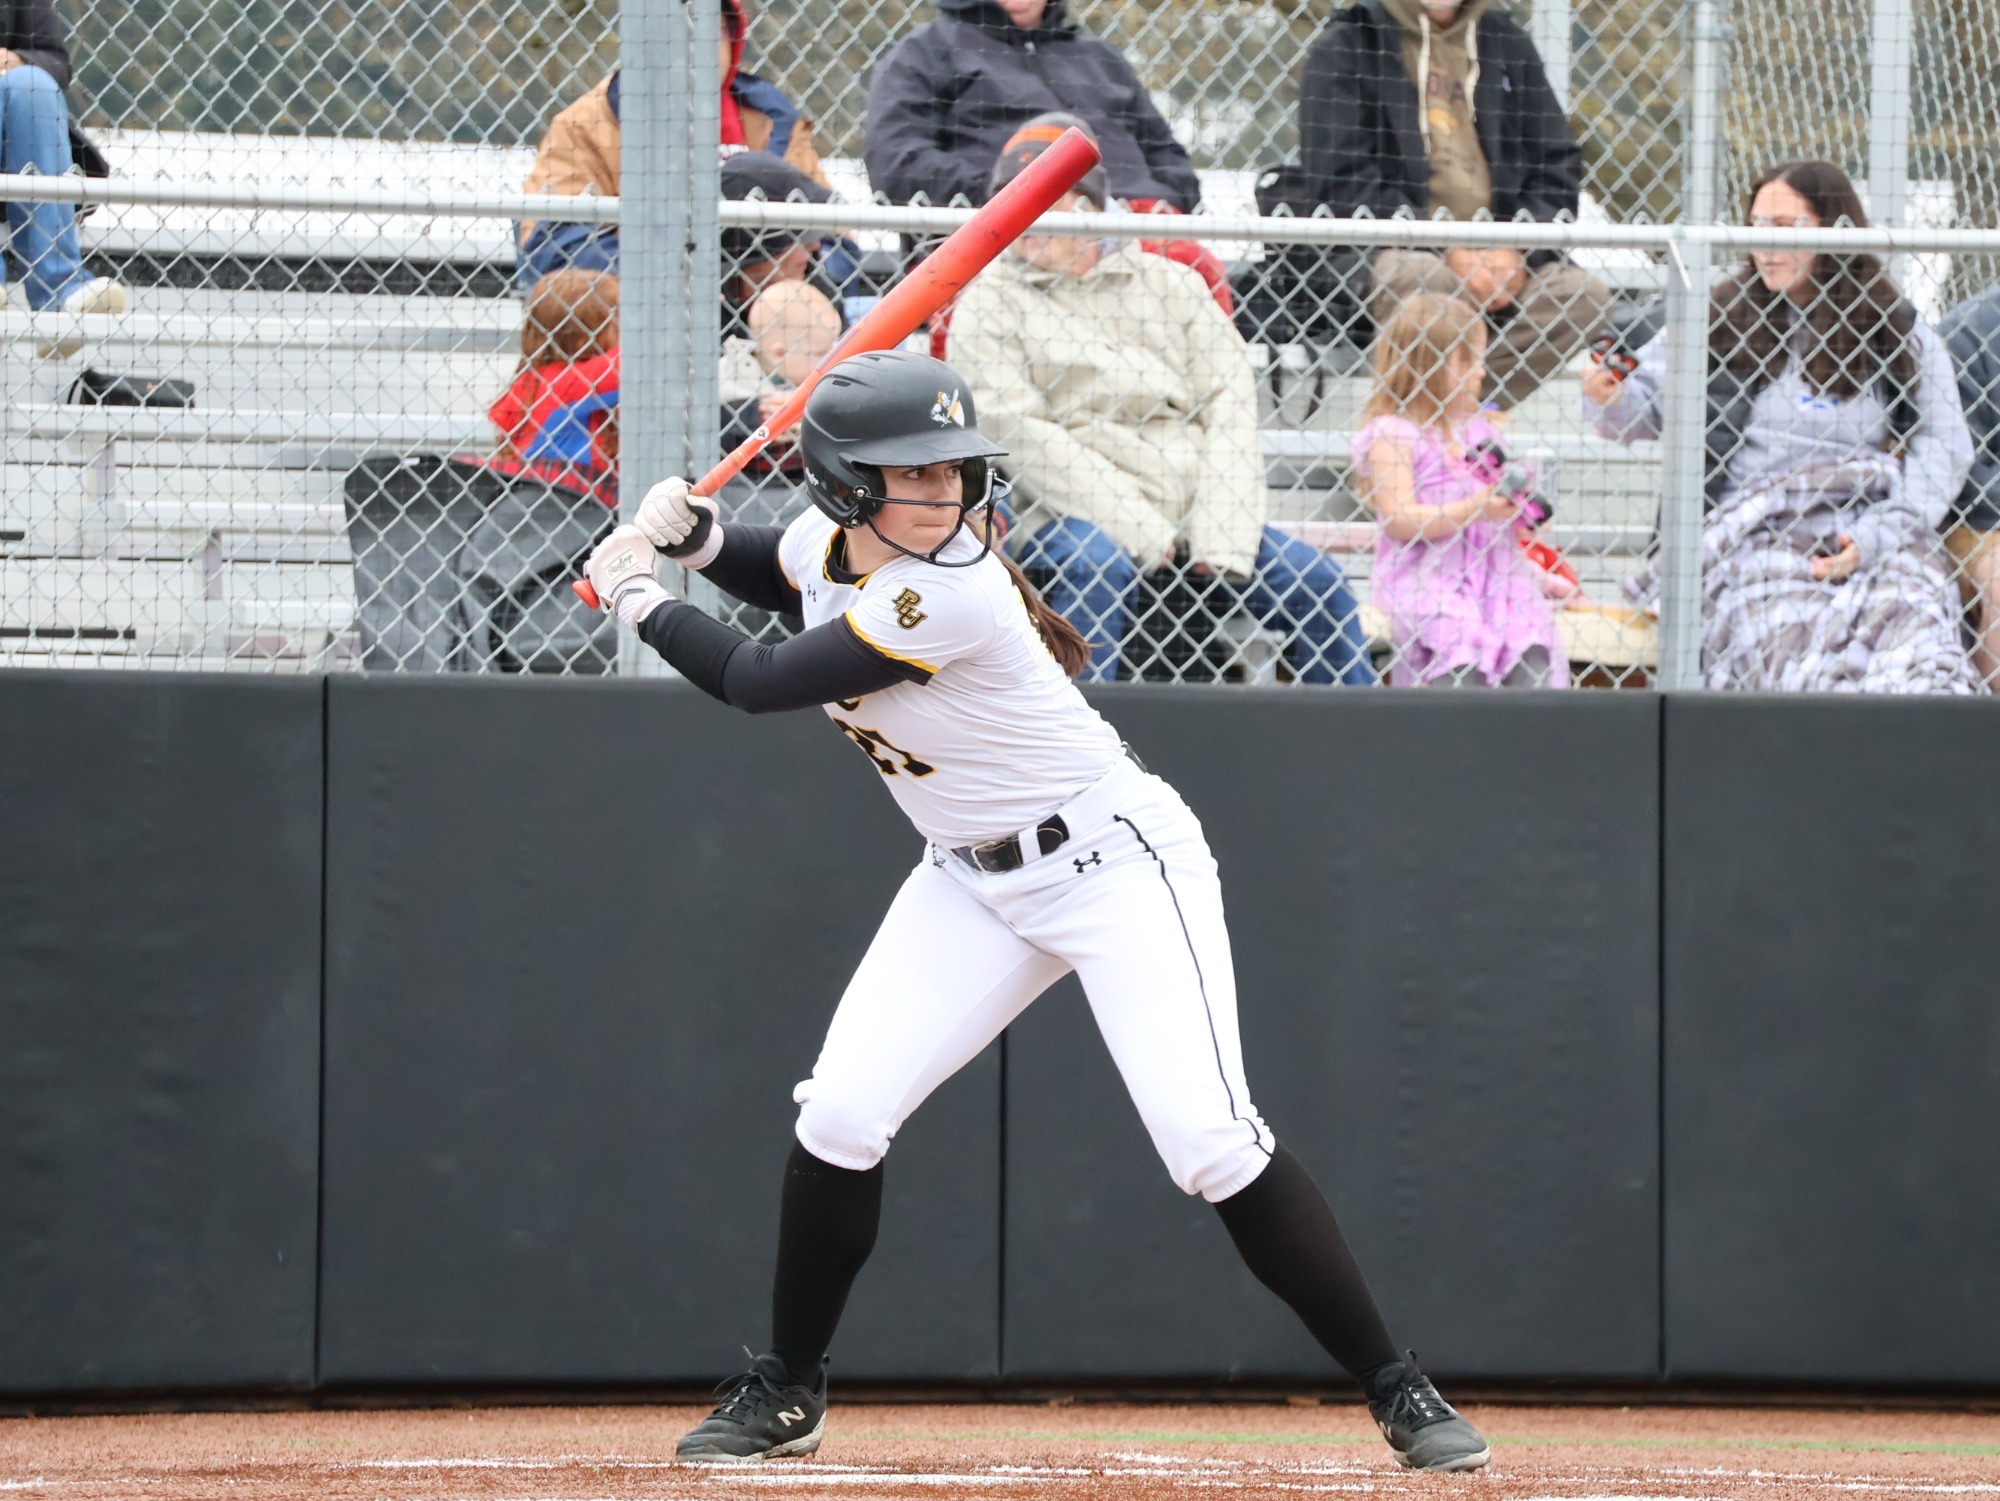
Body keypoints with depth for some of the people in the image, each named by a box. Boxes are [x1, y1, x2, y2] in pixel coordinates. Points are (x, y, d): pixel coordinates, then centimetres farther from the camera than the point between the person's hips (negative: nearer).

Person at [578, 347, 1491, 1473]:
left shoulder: (948, 593, -30)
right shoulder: (834, 538, -5)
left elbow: (760, 683, -24)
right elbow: (788, 577, 22)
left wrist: (641, 598, -8)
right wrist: (694, 535, 1)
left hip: (1115, 863, -7)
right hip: (975, 880, 7)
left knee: (1211, 1142, -19)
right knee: (839, 1118, -4)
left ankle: (1401, 1393, -10)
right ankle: (788, 1395, 14)